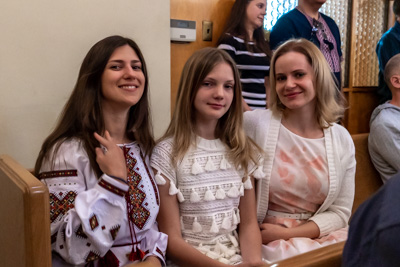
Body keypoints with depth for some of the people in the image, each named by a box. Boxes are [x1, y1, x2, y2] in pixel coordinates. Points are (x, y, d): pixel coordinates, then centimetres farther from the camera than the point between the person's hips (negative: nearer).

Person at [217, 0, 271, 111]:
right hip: (239, 112, -6)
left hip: (261, 112, 6)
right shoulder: (229, 41, -5)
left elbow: (268, 83, 13)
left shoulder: (264, 44, 14)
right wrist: (249, 113, -16)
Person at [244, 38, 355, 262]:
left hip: (322, 235, 4)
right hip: (267, 242, -4)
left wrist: (289, 233, -10)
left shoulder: (342, 139, 2)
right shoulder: (254, 124, -10)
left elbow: (340, 212, 3)